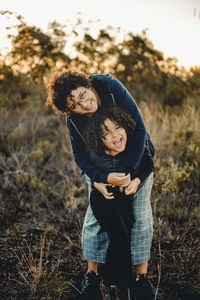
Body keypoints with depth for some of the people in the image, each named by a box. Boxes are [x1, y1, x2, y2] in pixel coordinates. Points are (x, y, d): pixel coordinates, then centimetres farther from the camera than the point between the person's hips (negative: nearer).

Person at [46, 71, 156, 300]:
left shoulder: (112, 87, -28)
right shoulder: (73, 118, -20)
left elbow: (138, 128, -26)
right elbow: (80, 155, -14)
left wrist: (127, 169, -29)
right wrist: (103, 178, -32)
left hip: (137, 159, -1)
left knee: (140, 215, -4)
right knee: (97, 214, -2)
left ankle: (141, 276, 8)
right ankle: (91, 275, 14)